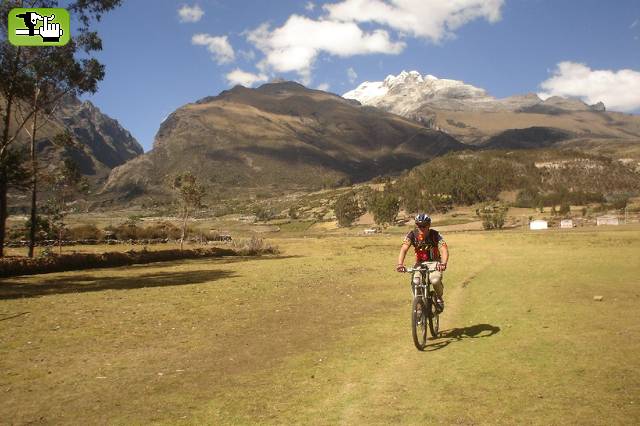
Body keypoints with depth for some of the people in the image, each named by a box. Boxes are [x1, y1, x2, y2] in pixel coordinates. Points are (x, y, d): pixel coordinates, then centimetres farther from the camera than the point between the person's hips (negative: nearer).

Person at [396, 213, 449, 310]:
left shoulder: (435, 235, -20)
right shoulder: (412, 235, -16)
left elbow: (444, 250, -31)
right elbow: (404, 249, -28)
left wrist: (443, 264, -52)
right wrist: (400, 264, -46)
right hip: (420, 262, 2)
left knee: (435, 280, -29)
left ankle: (439, 298, 3)